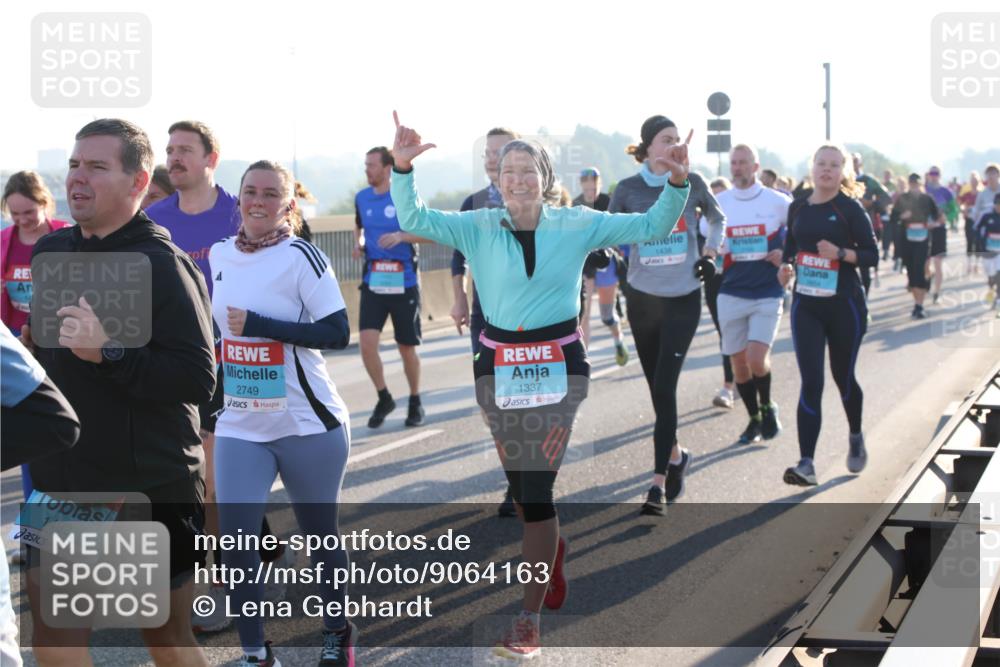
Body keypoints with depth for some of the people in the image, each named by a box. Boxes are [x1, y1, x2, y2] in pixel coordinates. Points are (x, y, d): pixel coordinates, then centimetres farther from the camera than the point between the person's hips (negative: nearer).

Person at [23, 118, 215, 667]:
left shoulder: (163, 265, -15)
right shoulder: (50, 252, 7)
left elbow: (199, 380, -23)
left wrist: (107, 352, -29)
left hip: (153, 490, -6)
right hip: (61, 483, 6)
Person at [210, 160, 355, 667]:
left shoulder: (300, 256, -12)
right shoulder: (220, 255, 5)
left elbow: (337, 333, -18)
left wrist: (258, 326, -23)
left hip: (308, 425, -4)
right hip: (239, 427, 4)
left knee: (320, 536, 11)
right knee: (235, 542, -5)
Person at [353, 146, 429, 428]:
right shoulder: (362, 198, 6)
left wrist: (400, 236, -24)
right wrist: (358, 243, 4)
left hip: (403, 283, -3)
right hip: (373, 282, 3)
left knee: (406, 347, 7)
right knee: (367, 343, -10)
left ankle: (415, 402, 27)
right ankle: (384, 398, 10)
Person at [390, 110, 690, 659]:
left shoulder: (577, 224, 2)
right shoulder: (478, 226, 4)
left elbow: (652, 227, 4)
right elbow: (414, 219, -1)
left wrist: (676, 184, -11)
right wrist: (403, 169, -16)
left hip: (560, 365, -2)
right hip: (499, 365, 2)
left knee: (535, 485, -7)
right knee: (522, 484, 11)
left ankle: (529, 617, 0)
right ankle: (552, 547, 45)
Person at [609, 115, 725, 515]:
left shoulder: (692, 182, -3)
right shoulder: (628, 189, -4)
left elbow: (717, 218, 15)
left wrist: (710, 253, 3)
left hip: (683, 299, -2)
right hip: (642, 298, 2)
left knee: (664, 387, -11)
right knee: (657, 388, 11)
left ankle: (659, 482, -10)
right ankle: (675, 454, 35)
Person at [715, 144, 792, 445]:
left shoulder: (778, 202, -2)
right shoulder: (718, 203, 5)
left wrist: (788, 255, -7)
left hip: (767, 294, -3)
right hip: (731, 293, 3)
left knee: (756, 359, -15)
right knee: (738, 361, 6)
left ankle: (768, 407, 13)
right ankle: (754, 418, 25)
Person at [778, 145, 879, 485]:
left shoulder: (850, 208, -6)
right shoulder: (798, 208, 6)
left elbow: (872, 254, -6)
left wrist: (840, 253, -23)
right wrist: (786, 266, 0)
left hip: (844, 304, -2)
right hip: (805, 304, 2)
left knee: (843, 377, 13)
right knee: (811, 383, -7)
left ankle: (856, 438, 42)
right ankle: (806, 464, -12)